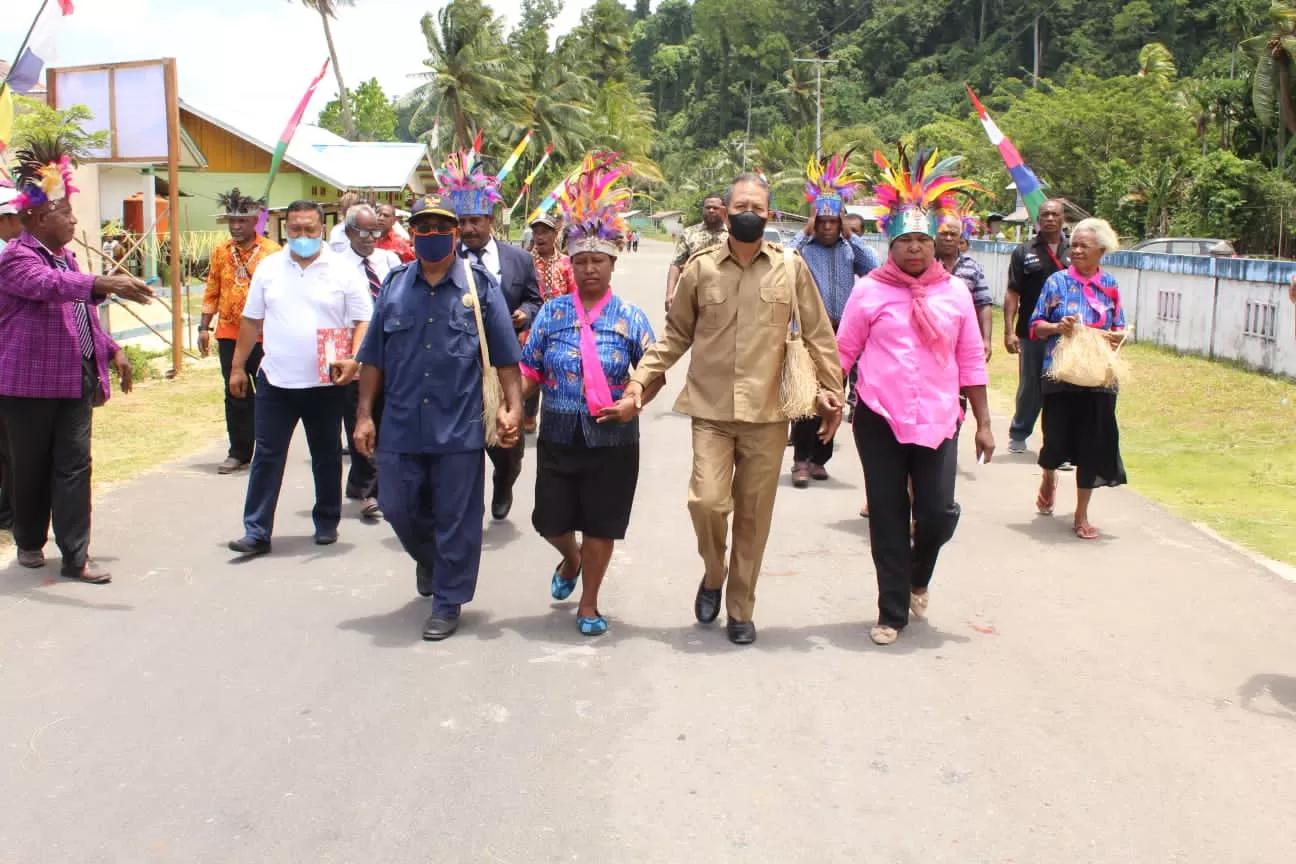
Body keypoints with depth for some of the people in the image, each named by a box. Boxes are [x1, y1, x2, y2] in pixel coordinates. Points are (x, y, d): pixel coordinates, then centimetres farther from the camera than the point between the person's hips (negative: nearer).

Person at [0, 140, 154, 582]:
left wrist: (111, 349, 15)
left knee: (74, 465, 2)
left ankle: (75, 556, 4)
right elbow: (49, 284, -34)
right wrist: (105, 284, -46)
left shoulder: (65, 256, 15)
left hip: (76, 378, 7)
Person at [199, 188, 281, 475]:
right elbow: (212, 292, 13)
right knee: (236, 395, 8)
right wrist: (204, 326, 7)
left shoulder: (272, 252, -4)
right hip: (229, 334, 4)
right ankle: (239, 452, 17)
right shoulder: (221, 252, 8)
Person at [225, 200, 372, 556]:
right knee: (266, 456, 1)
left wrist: (353, 359, -18)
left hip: (326, 383, -2)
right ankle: (257, 533, 6)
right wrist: (238, 367, 10)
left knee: (326, 456, 11)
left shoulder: (343, 270, -3)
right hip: (275, 381, 2)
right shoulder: (269, 268, 6)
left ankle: (327, 523, 26)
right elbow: (251, 320, 11)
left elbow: (363, 321, -3)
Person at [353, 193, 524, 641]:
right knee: (397, 508, 13)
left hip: (459, 429, -3)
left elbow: (506, 358, -1)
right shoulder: (394, 286, 7)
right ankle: (427, 558, 45)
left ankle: (448, 602, 20)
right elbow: (373, 358, 9)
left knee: (456, 520, 4)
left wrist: (512, 406, -10)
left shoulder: (479, 287, -1)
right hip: (401, 426, 3)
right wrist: (365, 414, 6)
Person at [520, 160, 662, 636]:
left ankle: (589, 605, 26)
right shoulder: (552, 312, 1)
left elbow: (655, 373, 2)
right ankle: (571, 558, 46)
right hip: (558, 436, 2)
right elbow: (529, 370, 2)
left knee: (600, 525, 7)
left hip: (612, 439, -1)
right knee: (550, 520, 9)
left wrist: (634, 404, -16)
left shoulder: (630, 317, -2)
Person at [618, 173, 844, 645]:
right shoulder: (700, 267, 2)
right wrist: (641, 377, -3)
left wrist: (831, 389, 5)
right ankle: (713, 575, 18)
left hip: (767, 414, 1)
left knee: (753, 516, 7)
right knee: (707, 501, -14)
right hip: (711, 409, 0)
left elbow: (818, 334, 7)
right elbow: (676, 334, 7)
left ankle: (741, 610, 24)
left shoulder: (791, 268, 2)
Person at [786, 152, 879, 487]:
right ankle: (801, 460, -1)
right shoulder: (803, 246, -1)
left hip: (842, 334, 4)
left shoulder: (849, 248, 9)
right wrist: (805, 233, -13)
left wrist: (851, 236, -5)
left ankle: (819, 458, 19)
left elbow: (875, 269, -6)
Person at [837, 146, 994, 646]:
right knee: (887, 517, 5)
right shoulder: (870, 290, -1)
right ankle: (892, 612, 20)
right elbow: (843, 351, 3)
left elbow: (971, 361, 9)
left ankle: (918, 577, 31)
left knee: (938, 515, -4)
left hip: (938, 420, 1)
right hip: (879, 419, -1)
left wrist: (984, 423, 8)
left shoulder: (955, 292, 5)